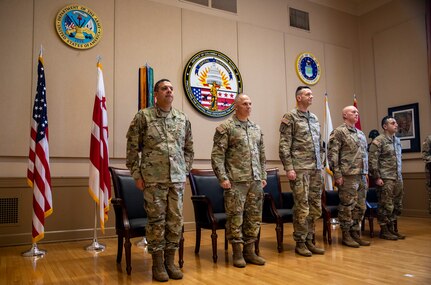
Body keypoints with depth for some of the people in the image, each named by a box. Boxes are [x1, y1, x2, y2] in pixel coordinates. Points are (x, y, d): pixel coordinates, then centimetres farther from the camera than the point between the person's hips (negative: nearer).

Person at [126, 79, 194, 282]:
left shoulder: (183, 119, 9)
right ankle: (158, 264, 17)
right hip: (153, 179, -3)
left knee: (176, 220, 7)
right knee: (156, 220, 3)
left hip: (177, 179, 4)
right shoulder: (143, 116, -2)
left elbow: (188, 148, 16)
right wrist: (137, 175, -5)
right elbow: (133, 148, -2)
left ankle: (170, 261, 22)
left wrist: (185, 171, 9)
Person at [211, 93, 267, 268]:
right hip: (236, 181, -6)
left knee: (254, 216, 9)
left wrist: (263, 176, 13)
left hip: (255, 181, 6)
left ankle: (249, 250, 22)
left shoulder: (256, 129, 15)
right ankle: (237, 252, 13)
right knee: (235, 216, 0)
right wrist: (223, 178, -14)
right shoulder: (226, 128, -4)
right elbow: (217, 156, -9)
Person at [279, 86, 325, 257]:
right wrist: (289, 168, -16)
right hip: (300, 169, -7)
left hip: (316, 169, 7)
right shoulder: (290, 117, -4)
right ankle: (300, 243, 10)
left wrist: (320, 165, 16)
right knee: (302, 207, -3)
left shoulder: (314, 118, 17)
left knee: (315, 207, 9)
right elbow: (284, 146, -10)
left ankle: (309, 240, 20)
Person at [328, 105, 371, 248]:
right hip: (348, 176, -8)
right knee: (347, 206, -1)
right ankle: (346, 235, 9)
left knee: (360, 207, 11)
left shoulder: (361, 133, 19)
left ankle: (356, 233, 21)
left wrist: (366, 173, 16)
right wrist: (337, 174, -17)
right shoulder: (338, 132, -6)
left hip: (362, 176, 8)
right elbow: (332, 154, -12)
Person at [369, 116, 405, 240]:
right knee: (386, 206, -2)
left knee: (397, 206, 11)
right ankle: (384, 231, 10)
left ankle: (392, 229, 23)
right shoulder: (378, 141, -10)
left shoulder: (397, 140, 15)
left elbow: (399, 159, 20)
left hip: (398, 179, 8)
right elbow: (372, 161, -14)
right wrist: (377, 177, -16)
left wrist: (400, 177, 17)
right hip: (385, 179, -8)